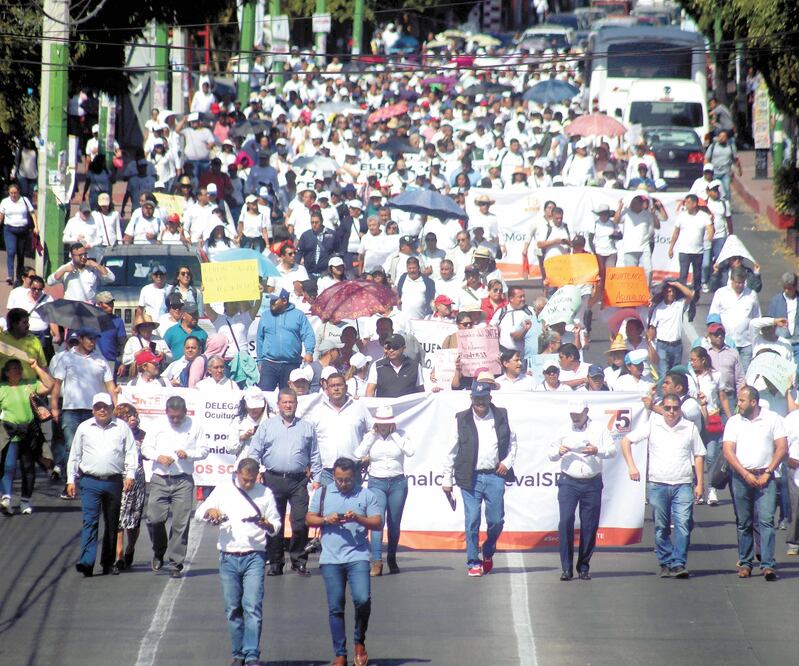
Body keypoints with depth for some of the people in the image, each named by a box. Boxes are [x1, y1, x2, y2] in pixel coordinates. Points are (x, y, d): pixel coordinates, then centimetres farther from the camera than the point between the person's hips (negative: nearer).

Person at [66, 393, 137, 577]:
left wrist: (130, 474, -5)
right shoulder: (84, 428, 10)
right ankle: (86, 562, -20)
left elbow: (130, 453, 7)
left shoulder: (122, 427, 8)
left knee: (112, 524, 8)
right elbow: (74, 456, 14)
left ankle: (108, 562, 18)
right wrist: (71, 479, 9)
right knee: (90, 521, -12)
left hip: (114, 482, 1)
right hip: (90, 482, -1)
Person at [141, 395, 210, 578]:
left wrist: (188, 454, -11)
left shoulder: (194, 426, 4)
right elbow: (145, 447, 11)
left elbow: (204, 450, 8)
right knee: (154, 518, -8)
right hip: (160, 479, 1)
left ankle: (176, 564, 4)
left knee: (181, 523, -3)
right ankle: (159, 552, 20)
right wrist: (158, 457, -8)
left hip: (183, 481, -1)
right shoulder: (158, 425, 7)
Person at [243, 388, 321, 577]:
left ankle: (299, 561, 4)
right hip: (273, 479, 0)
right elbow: (254, 451, 10)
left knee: (301, 522, -8)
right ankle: (275, 563, 10)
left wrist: (316, 479, 8)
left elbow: (315, 456, 16)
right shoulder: (267, 426, 12)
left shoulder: (306, 428, 14)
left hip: (298, 481, 0)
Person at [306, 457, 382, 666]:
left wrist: (358, 519, -14)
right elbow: (309, 519, 11)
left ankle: (359, 641, 8)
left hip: (357, 556, -1)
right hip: (330, 558, 2)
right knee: (335, 607, 1)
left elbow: (378, 523, 2)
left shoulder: (366, 495, 5)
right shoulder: (322, 494, 11)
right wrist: (326, 519, -8)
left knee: (363, 599, -16)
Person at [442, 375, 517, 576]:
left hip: (495, 476, 1)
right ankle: (473, 562, 6)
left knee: (496, 521, 2)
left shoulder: (501, 416, 6)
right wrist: (447, 479, 3)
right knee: (472, 521, -4)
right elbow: (451, 451, 5)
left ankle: (488, 554, 27)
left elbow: (513, 441, 18)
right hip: (471, 477, -1)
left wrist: (507, 462, 2)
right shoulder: (462, 420, 2)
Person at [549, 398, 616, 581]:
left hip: (592, 483, 0)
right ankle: (566, 568, -9)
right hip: (568, 482, 0)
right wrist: (559, 452, -7)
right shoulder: (564, 430, 11)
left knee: (589, 526, 2)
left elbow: (612, 450, 3)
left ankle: (584, 567, 13)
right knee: (565, 521, -13)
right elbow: (551, 454, 16)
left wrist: (597, 451, -16)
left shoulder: (599, 429, 8)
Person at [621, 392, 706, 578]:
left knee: (683, 524, -13)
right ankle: (665, 564, 12)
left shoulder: (690, 428, 7)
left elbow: (698, 456, 13)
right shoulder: (652, 425, 5)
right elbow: (626, 441, 7)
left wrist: (699, 484, 7)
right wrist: (631, 466, -4)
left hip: (683, 485, -1)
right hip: (657, 484, 1)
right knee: (661, 528, 4)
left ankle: (678, 564, -15)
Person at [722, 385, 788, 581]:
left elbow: (782, 448, 2)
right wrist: (746, 474, -8)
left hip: (764, 477, -2)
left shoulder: (772, 419, 4)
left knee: (766, 520, -12)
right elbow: (728, 451, 2)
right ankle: (745, 563, 14)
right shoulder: (734, 422, 9)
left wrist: (767, 473, -6)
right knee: (743, 523, 6)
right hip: (741, 477, 2)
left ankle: (768, 565, -17)